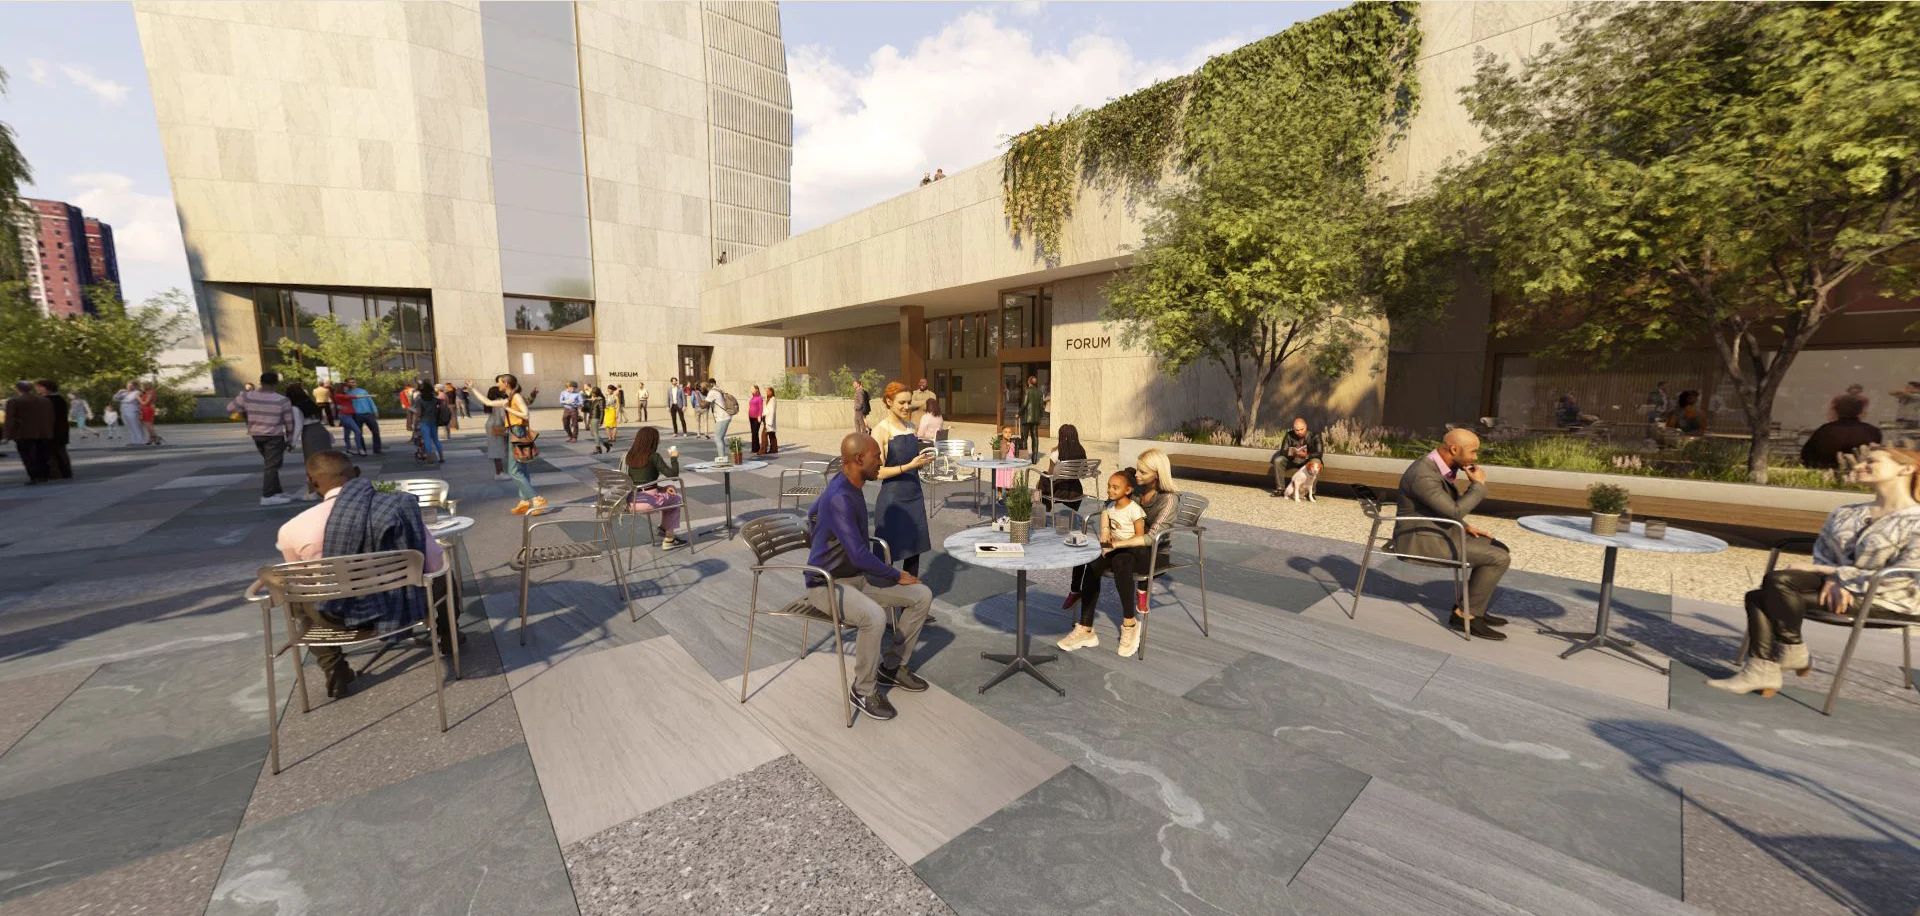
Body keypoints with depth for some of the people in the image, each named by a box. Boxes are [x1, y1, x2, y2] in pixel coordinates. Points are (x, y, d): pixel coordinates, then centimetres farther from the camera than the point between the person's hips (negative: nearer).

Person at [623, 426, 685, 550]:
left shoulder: (630, 455, 7)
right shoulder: (653, 456, -13)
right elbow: (673, 475, -12)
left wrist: (663, 488, 15)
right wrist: (674, 458, 3)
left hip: (631, 500, 7)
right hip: (647, 500, -7)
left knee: (671, 491, 28)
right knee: (676, 498, 23)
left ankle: (663, 528, 32)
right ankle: (668, 539, 27)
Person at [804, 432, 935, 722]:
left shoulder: (851, 488, 4)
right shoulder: (839, 498, -26)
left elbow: (813, 514, 22)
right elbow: (859, 555, -28)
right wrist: (896, 576, -14)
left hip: (857, 576, 9)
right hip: (827, 584, -9)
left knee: (923, 595, -1)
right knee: (874, 617, -36)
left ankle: (892, 667, 15)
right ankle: (863, 690, -10)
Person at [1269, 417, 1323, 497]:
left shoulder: (1314, 436, -16)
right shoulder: (1289, 435, -10)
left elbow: (1319, 454, -22)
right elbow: (1283, 451, -13)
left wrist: (1307, 455, -42)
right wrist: (1292, 452, -35)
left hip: (1308, 462, -2)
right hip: (1293, 461, 3)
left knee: (1316, 462, -34)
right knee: (1278, 460, -21)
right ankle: (1280, 489, -12)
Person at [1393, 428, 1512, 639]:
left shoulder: (1439, 466, 7)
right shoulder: (1424, 476, -26)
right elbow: (1455, 512, -24)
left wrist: (1467, 527, 10)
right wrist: (1478, 485, -13)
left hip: (1436, 532, 10)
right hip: (1422, 541, -10)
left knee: (1499, 550, 12)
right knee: (1498, 559, -12)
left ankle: (1469, 607, 18)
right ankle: (1467, 616, 0)